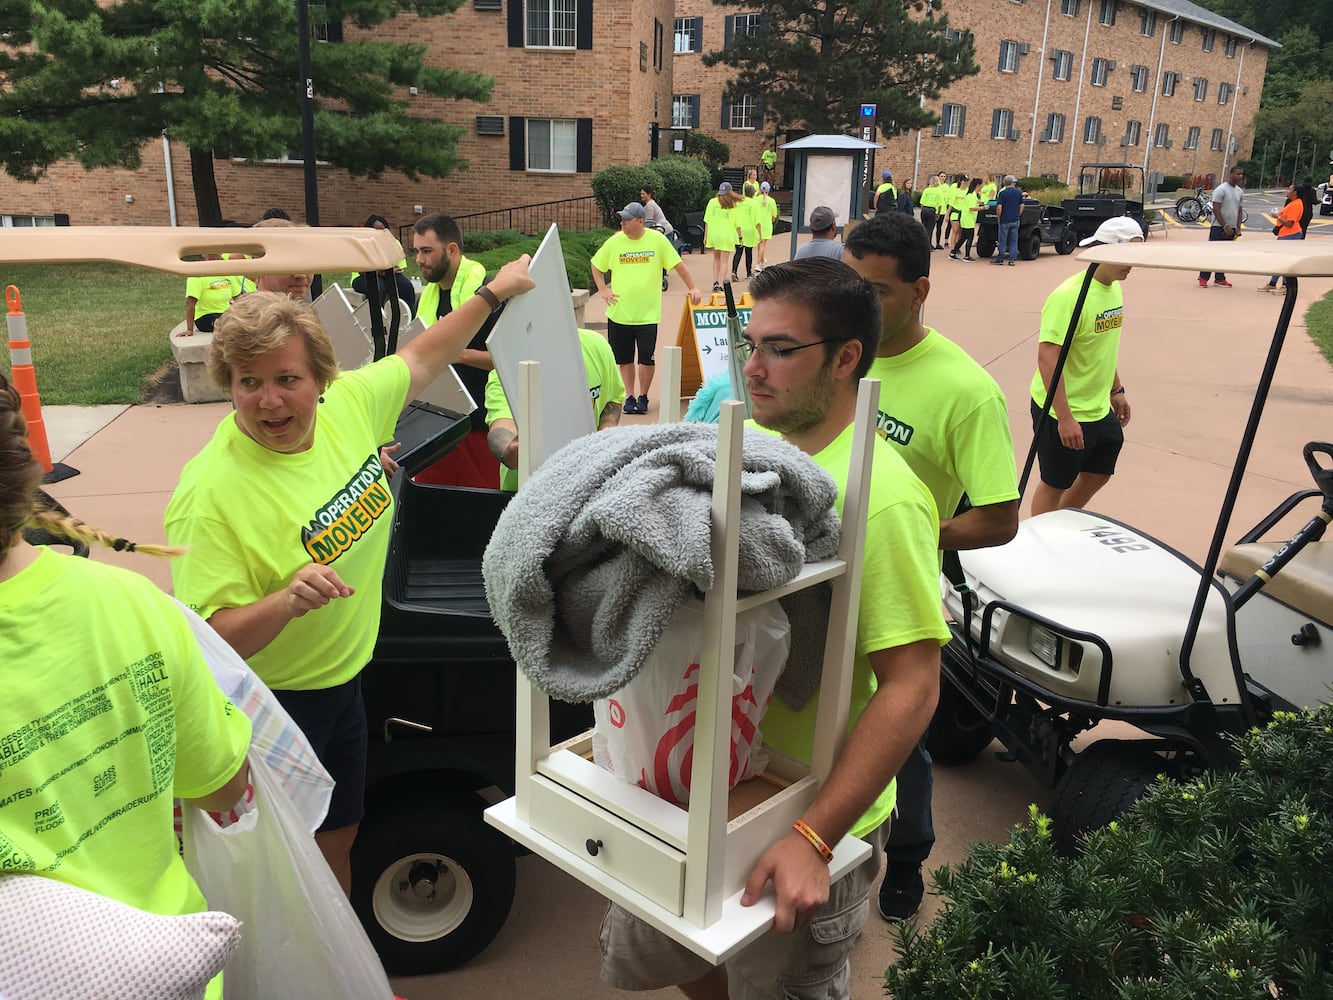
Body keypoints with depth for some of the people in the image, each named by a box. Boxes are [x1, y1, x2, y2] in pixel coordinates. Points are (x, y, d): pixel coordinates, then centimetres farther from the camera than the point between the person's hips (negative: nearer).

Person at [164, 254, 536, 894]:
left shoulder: (347, 405, -10)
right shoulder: (211, 493, -27)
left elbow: (420, 360, 8)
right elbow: (209, 639, -25)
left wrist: (493, 294, 13)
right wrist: (286, 600, -43)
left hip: (343, 679, 6)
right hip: (268, 705, -6)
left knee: (339, 836, 24)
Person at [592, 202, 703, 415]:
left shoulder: (657, 240, -4)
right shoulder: (614, 242, 1)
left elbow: (678, 265, 3)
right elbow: (596, 265, 15)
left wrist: (693, 288, 0)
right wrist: (602, 290, 5)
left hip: (647, 313, -2)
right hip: (619, 313, 2)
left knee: (646, 358, -4)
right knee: (624, 359, 8)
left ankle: (643, 396, 15)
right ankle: (629, 396, 22)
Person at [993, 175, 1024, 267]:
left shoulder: (1002, 193, -9)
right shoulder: (1019, 193, 4)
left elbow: (999, 207, -14)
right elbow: (1021, 206, 9)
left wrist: (998, 218, -2)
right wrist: (1018, 215, 19)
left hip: (1005, 220, -4)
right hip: (1015, 220, 4)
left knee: (1003, 240, 4)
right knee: (1014, 241, 6)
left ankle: (1000, 259, 9)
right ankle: (1012, 260, 5)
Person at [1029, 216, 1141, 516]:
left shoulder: (1114, 288, 6)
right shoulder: (1070, 296, -23)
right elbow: (1048, 358, -27)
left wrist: (1116, 390, 22)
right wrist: (1064, 418, -29)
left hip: (1099, 409, 9)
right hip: (1062, 413, -9)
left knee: (1099, 474, 20)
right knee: (1055, 484, 5)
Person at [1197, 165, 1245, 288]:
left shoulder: (1240, 191, 12)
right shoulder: (1221, 189, -9)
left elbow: (1239, 211, 16)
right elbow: (1216, 210, -14)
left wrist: (1238, 228, 6)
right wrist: (1225, 226, -17)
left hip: (1231, 228, 7)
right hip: (1218, 227, -6)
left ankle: (1219, 279, 13)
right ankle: (1203, 278, -2)